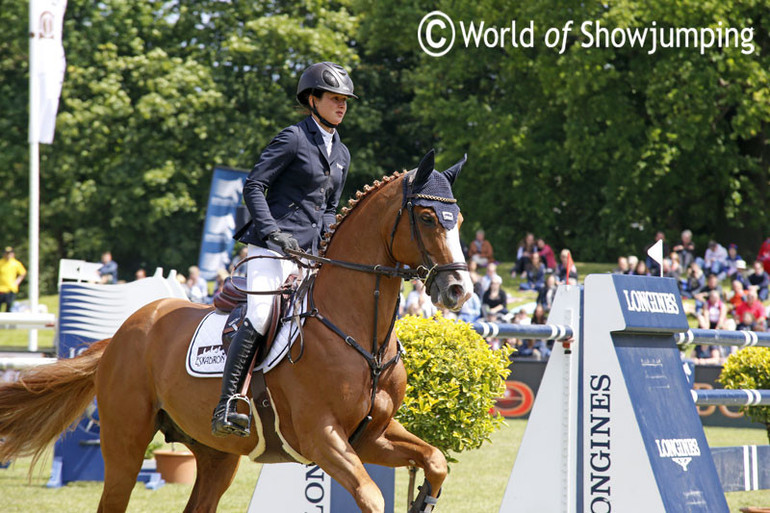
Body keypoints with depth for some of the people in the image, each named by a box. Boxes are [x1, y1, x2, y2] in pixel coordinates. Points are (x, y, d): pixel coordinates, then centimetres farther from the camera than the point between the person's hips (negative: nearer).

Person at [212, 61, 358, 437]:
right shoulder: (294, 138, -3)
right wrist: (273, 232, -17)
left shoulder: (342, 155, 19)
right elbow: (253, 187, -7)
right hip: (272, 247, -8)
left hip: (309, 251, 8)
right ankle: (226, 406, -25)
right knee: (260, 318, -23)